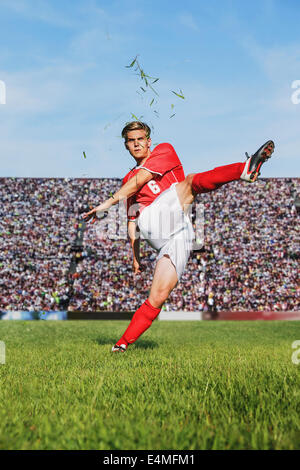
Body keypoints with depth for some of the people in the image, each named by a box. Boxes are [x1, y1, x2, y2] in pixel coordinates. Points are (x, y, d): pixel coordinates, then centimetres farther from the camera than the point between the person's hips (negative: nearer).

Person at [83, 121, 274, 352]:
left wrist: (108, 203, 3)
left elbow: (140, 180, 4)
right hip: (150, 222, 1)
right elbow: (132, 220, 31)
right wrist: (135, 255, 22)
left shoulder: (164, 150, 20)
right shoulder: (128, 180, 31)